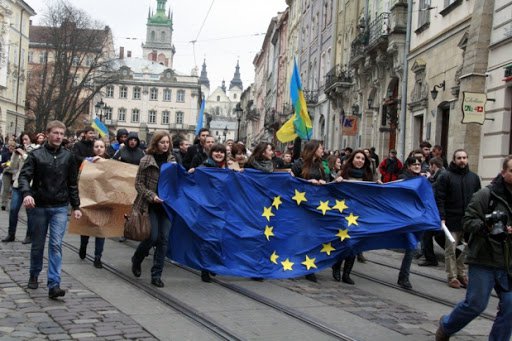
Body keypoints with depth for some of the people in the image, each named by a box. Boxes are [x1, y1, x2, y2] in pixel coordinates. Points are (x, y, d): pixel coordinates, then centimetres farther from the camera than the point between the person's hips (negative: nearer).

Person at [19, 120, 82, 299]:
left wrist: (76, 206, 8)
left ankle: (54, 285, -10)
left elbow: (73, 184, 10)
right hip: (40, 206, 0)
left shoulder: (68, 156, 4)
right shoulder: (36, 155, -2)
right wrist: (27, 193, -28)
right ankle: (34, 275, 36)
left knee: (56, 245, -8)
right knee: (37, 244, 13)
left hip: (60, 207, 0)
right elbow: (24, 176, -8)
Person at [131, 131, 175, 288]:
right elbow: (138, 183, -3)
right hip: (150, 205, -4)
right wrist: (152, 196, -15)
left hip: (166, 205, 4)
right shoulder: (146, 160, -4)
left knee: (164, 239, 0)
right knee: (153, 237, -9)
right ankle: (136, 260, 22)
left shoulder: (172, 160, 8)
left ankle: (156, 275, 8)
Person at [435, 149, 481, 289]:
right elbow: (439, 199, -6)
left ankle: (461, 273, 19)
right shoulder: (445, 176, -2)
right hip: (452, 220, -3)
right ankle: (452, 277, 11)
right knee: (451, 250, 2)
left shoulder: (474, 177, 12)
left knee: (468, 249, 4)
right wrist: (441, 217, -14)